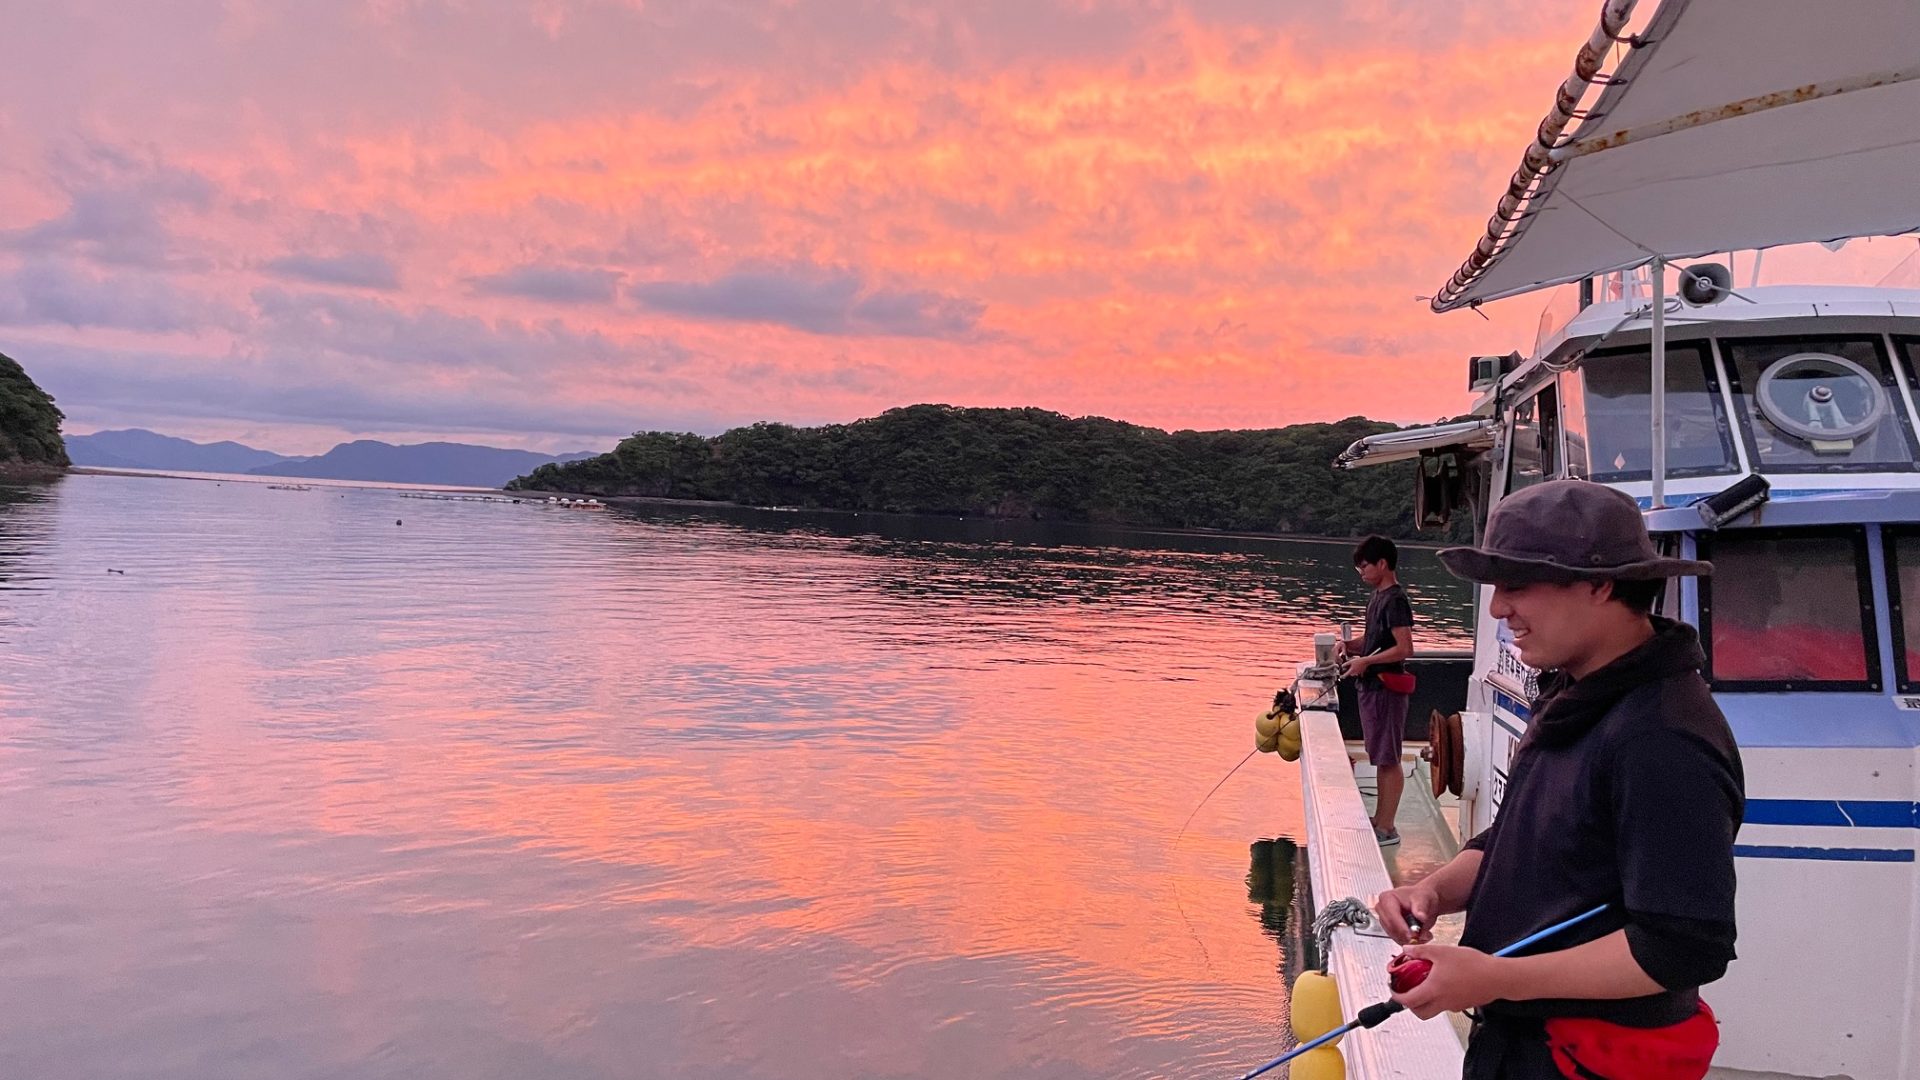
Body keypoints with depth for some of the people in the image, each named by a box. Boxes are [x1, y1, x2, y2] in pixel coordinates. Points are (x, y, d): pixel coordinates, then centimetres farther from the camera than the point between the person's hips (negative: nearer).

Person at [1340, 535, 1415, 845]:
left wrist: (1365, 661, -21)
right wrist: (1350, 645, 3)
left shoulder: (1395, 600, -16)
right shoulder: (1377, 597, 12)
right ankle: (1379, 820, 26)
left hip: (1387, 689, -10)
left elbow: (1405, 648, -22)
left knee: (1388, 760, -2)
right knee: (1380, 759, 16)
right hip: (1372, 687, 10)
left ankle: (1387, 828, 4)